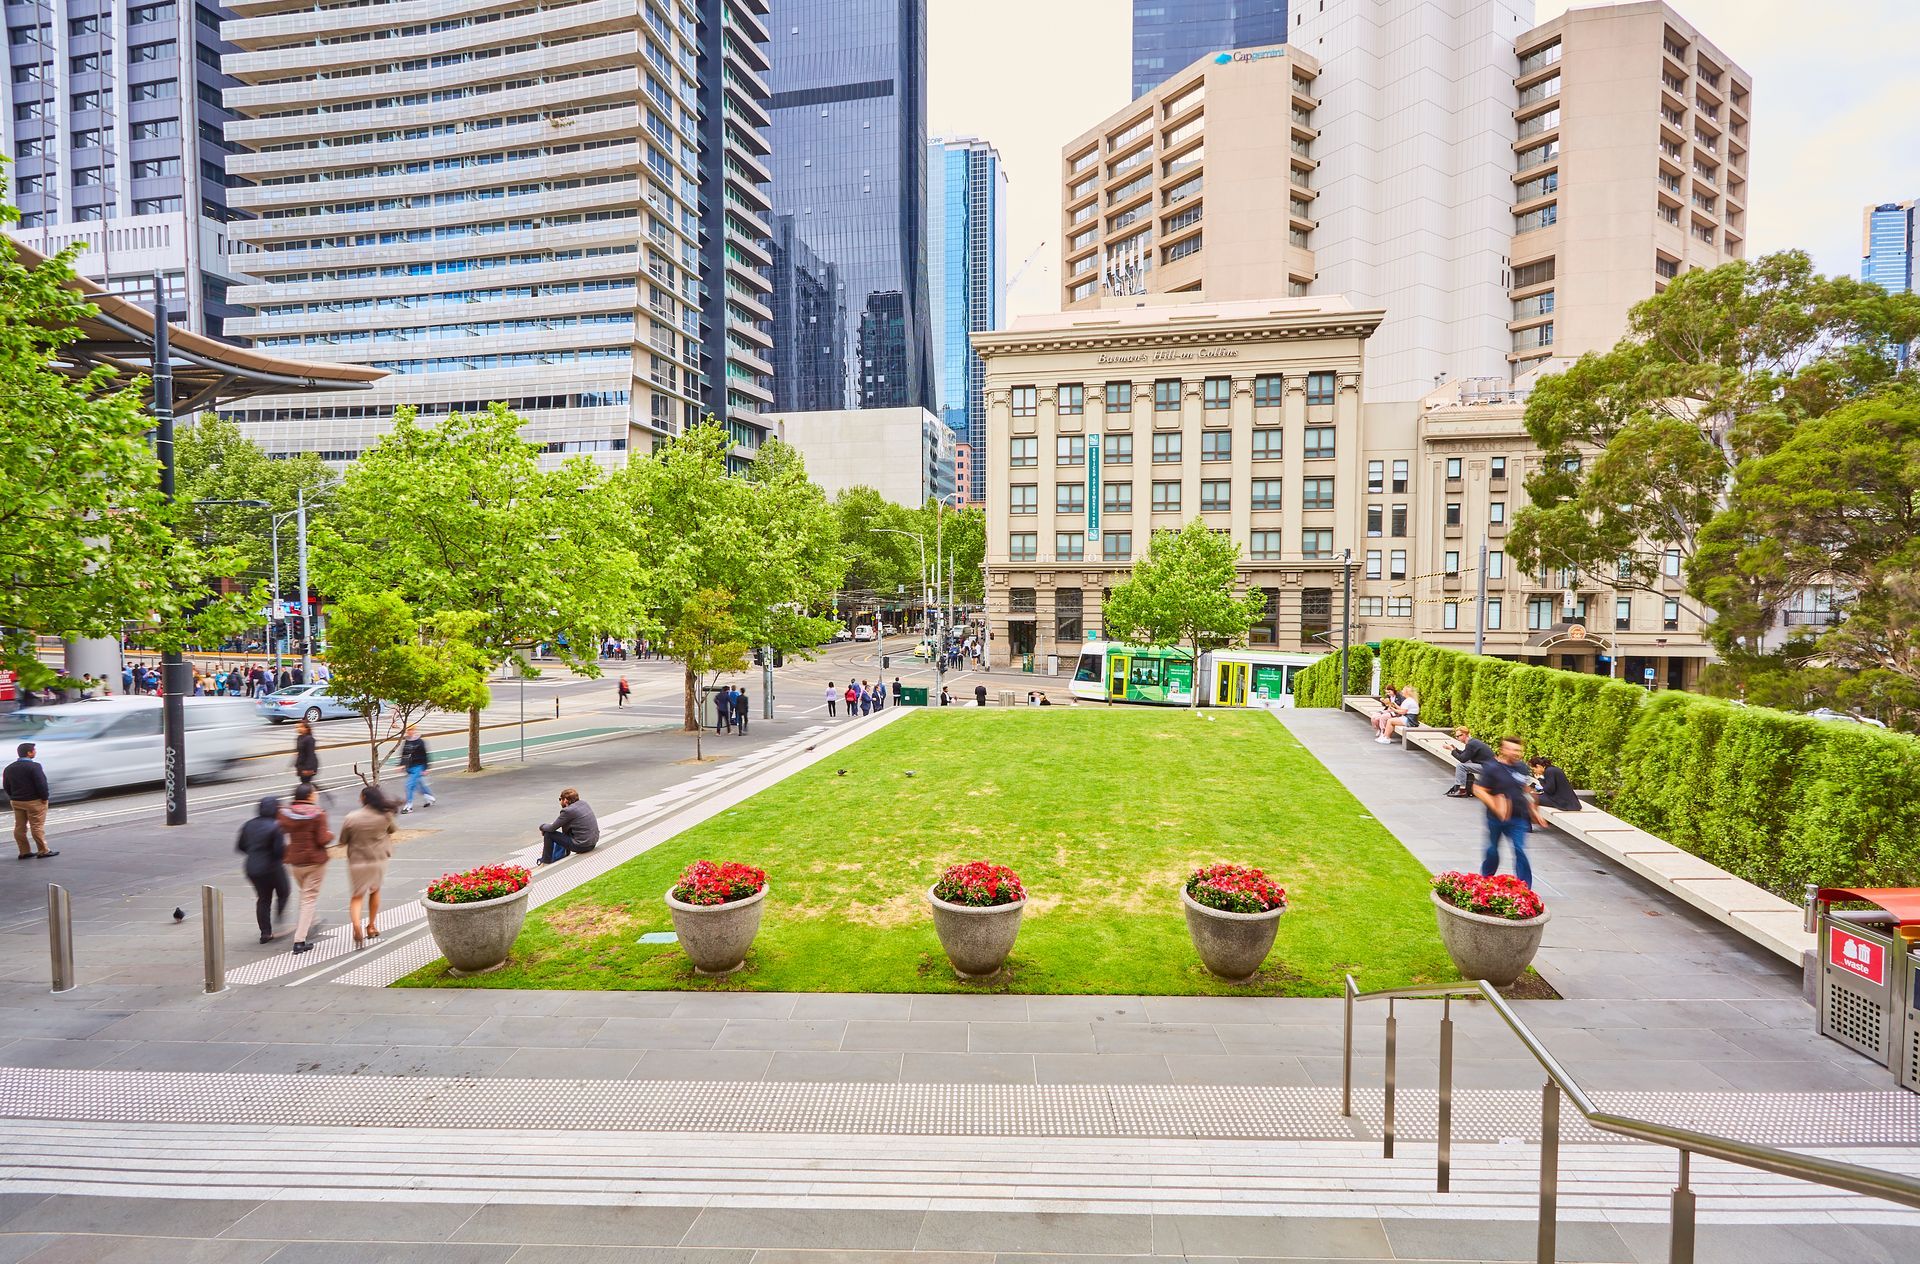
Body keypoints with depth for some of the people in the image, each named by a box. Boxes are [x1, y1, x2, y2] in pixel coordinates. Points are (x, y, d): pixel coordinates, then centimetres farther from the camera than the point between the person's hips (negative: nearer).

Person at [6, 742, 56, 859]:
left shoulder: (9, 768, 7)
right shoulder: (34, 766, -17)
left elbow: (6, 786, 13)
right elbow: (41, 784, -20)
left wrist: (14, 797, 20)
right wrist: (44, 797, -9)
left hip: (16, 801, 7)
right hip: (34, 801, -7)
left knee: (20, 827, 11)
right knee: (37, 826, -3)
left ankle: (24, 852, 15)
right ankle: (43, 851, 2)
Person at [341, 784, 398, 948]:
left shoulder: (351, 818, -15)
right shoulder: (385, 816, -9)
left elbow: (342, 841, -6)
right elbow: (392, 830, 10)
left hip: (357, 862, -2)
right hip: (378, 860, 2)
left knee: (356, 897, 6)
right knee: (375, 891, 23)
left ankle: (356, 927, -18)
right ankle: (371, 927, 29)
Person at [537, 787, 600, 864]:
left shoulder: (568, 811, -15)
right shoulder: (583, 804, 8)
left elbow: (552, 828, -6)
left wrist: (542, 827, 15)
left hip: (581, 846, -8)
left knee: (548, 834, 4)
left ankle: (546, 863, 18)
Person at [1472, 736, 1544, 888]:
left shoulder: (1522, 767, 5)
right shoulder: (1492, 768, -12)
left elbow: (1525, 790, 20)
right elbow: (1478, 790, -14)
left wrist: (1533, 810, 20)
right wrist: (1495, 806, -23)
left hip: (1518, 818, 3)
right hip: (1496, 818, -3)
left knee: (1520, 851, -7)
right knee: (1492, 850, 13)